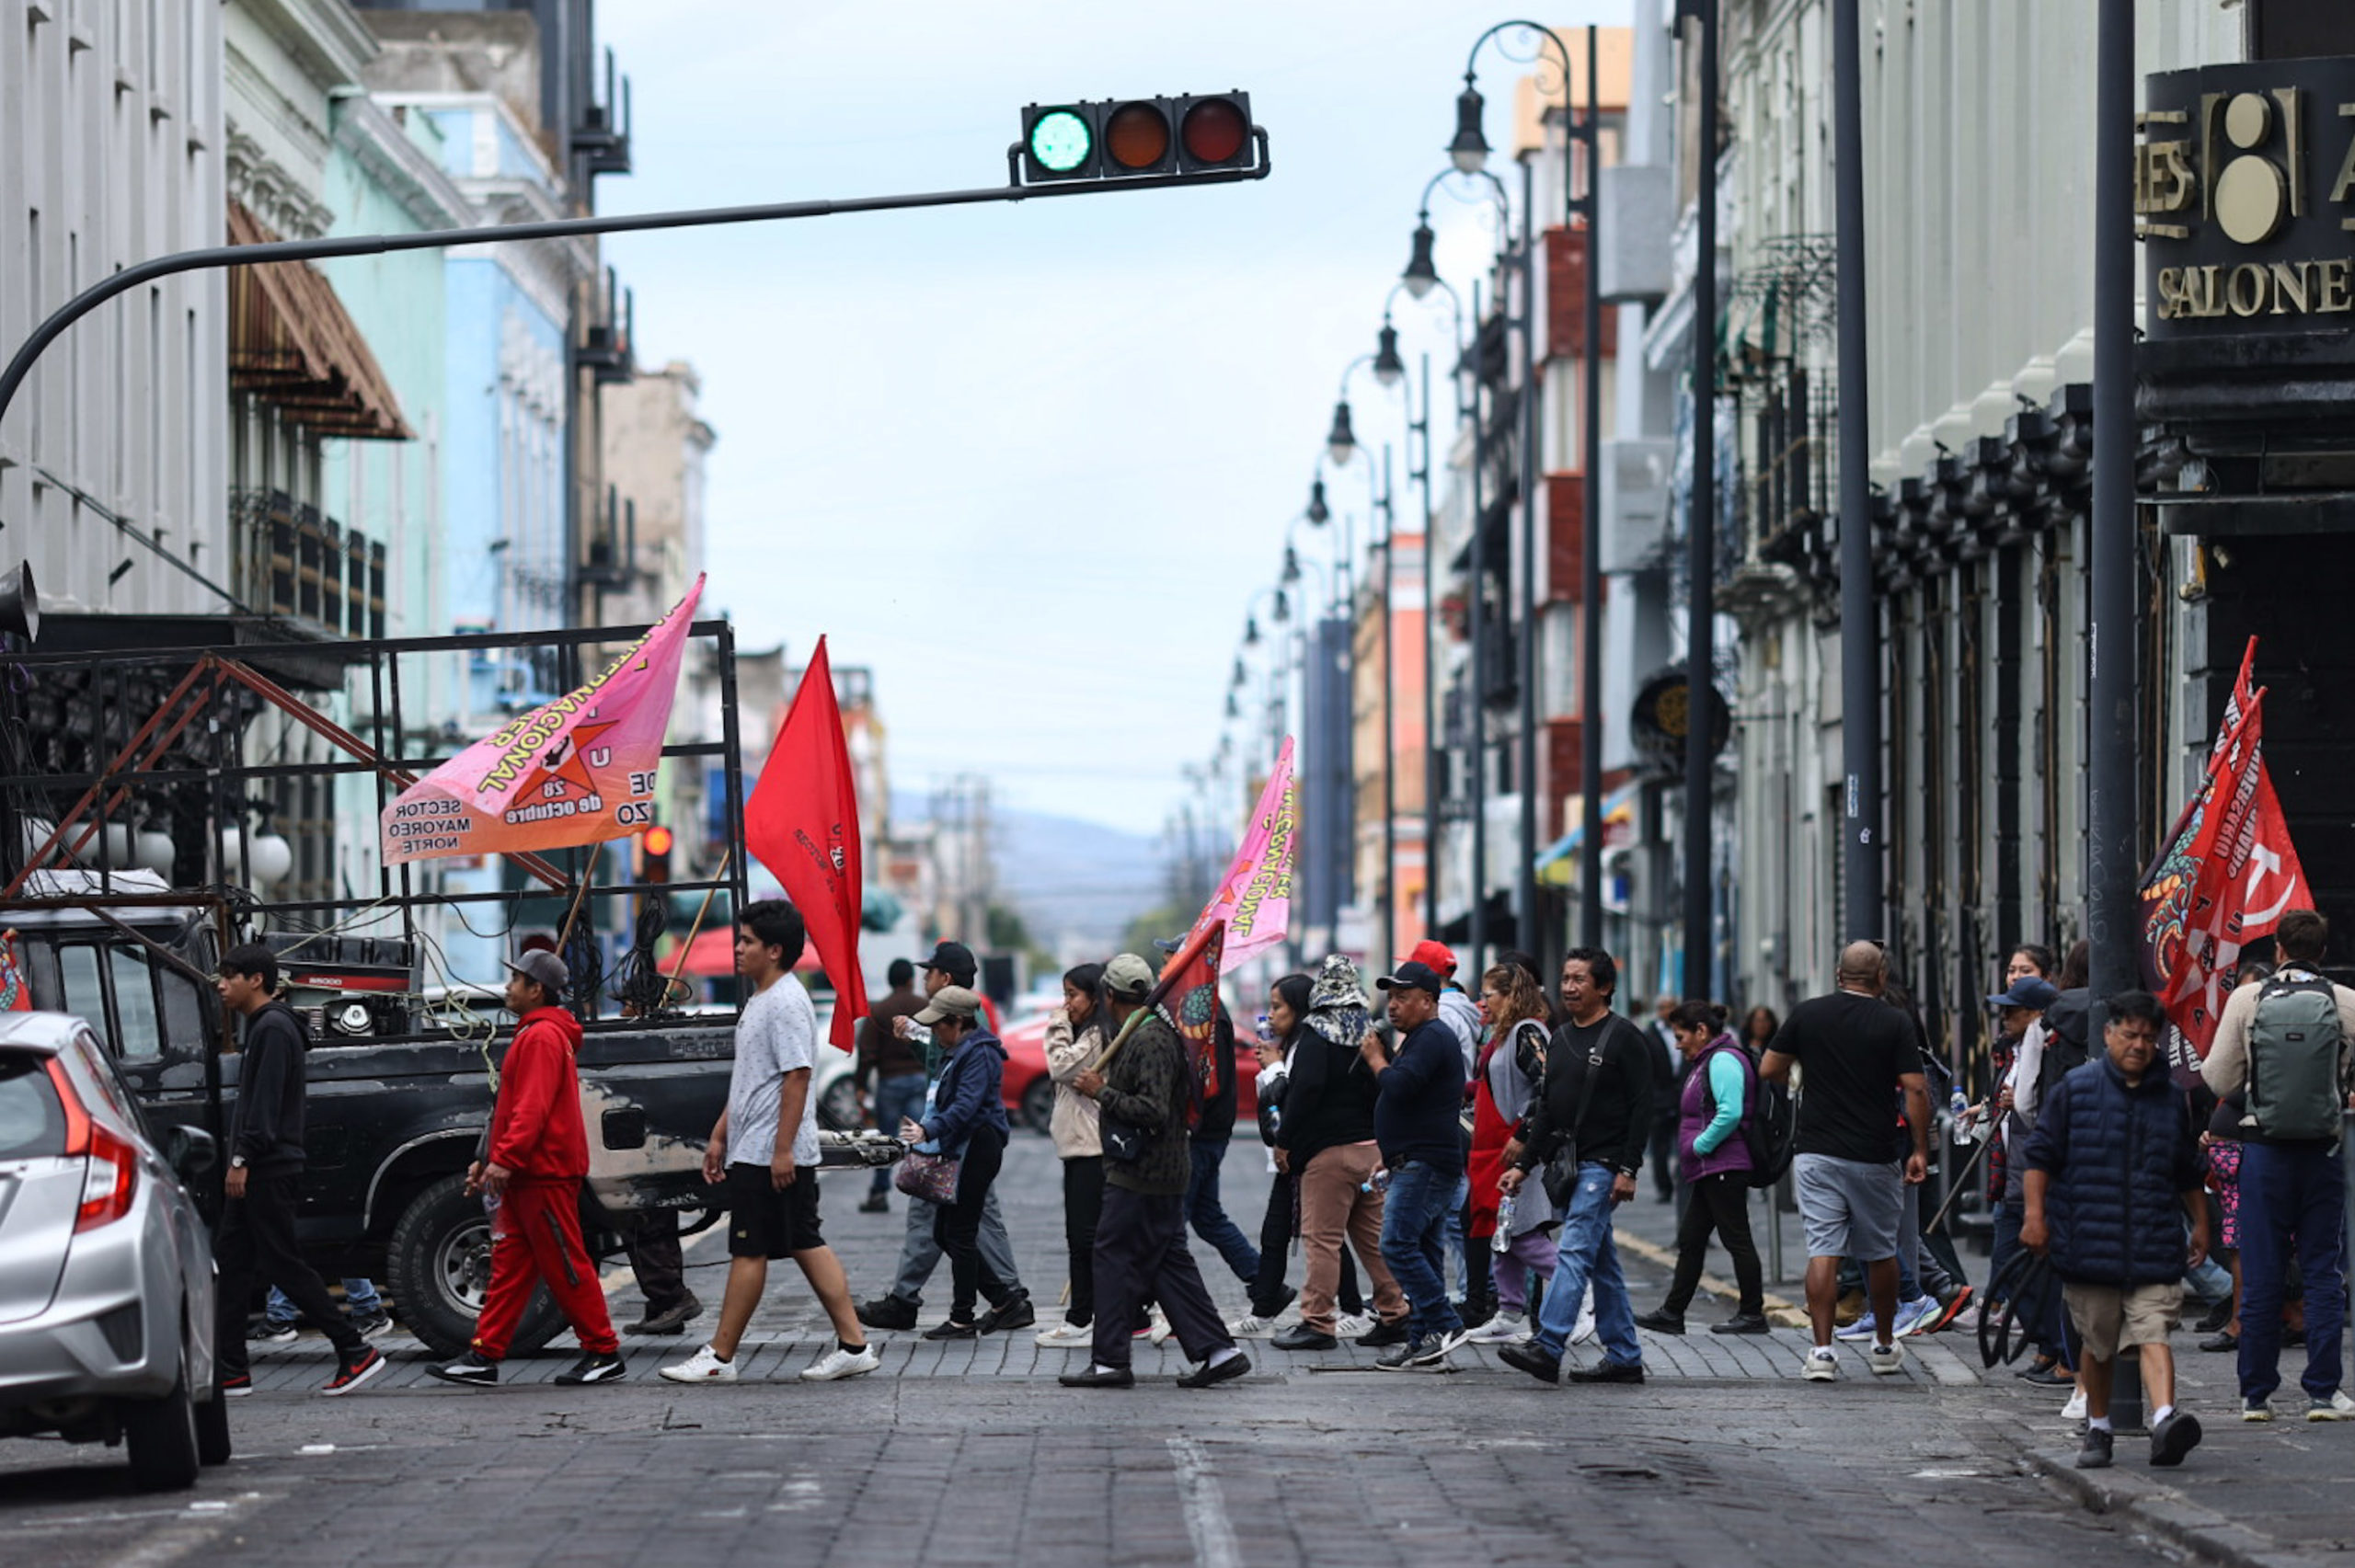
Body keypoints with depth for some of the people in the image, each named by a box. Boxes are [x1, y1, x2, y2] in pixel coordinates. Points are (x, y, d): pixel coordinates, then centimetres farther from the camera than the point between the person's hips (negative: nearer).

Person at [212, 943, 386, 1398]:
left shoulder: (273, 1028, -13)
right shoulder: (261, 1027, 19)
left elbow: (265, 1103, -20)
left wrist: (242, 1160, -22)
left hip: (270, 1172, -11)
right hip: (259, 1173, 11)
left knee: (283, 1265, -9)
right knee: (231, 1261, 8)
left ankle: (356, 1352, -6)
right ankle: (228, 1371, 8)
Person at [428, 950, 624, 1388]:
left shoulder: (543, 1037, -13)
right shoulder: (534, 1035, 21)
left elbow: (533, 1107, -23)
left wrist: (505, 1159, -27)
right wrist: (488, 1160, 24)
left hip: (545, 1174, -11)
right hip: (527, 1174, 11)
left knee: (565, 1267, -6)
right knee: (509, 1265, 7)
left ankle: (604, 1354, 0)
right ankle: (485, 1356, 7)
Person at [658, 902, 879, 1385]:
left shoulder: (786, 1003, -15)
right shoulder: (759, 1001, 18)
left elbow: (797, 1076, -21)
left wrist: (783, 1149, -24)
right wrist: (720, 1136, 24)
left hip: (771, 1154, -10)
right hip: (753, 1150, 10)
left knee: (748, 1251, -4)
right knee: (807, 1246, 8)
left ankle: (719, 1358, 0)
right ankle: (853, 1345, 8)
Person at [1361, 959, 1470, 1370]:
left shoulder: (1432, 1038, -12)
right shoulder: (1421, 1038, 23)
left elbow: (1399, 1086, -23)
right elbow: (1398, 1092, 27)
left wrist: (1376, 1059, -8)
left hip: (1424, 1165, -11)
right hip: (1419, 1163, 11)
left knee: (1399, 1245, -15)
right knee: (1423, 1252, 8)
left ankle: (1443, 1325, -15)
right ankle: (1424, 1344, 7)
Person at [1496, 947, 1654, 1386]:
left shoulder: (1624, 1038, -7)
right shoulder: (1560, 1039, 16)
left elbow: (1641, 1107, -11)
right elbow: (1547, 1108, 20)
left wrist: (1628, 1169, -18)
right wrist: (1524, 1164, 15)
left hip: (1603, 1165, -8)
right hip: (1567, 1164, 8)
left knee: (1574, 1251, -16)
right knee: (1602, 1263, 10)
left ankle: (1547, 1347, -23)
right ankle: (1624, 1358, 14)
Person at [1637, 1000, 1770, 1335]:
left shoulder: (1723, 1060, -15)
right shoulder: (1708, 1061, 19)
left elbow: (1730, 1113, -26)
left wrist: (1700, 1145, -17)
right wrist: (1695, 1148, 14)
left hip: (1724, 1168, -11)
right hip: (1710, 1171, 11)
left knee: (1736, 1239, -5)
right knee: (1690, 1240, 12)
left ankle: (1753, 1313, 0)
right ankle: (1672, 1313, 16)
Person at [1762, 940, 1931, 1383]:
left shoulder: (1807, 1014, 1)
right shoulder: (1894, 1023, -4)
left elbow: (1769, 1071, 6)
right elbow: (1916, 1090, -8)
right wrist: (1920, 1150, -1)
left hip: (1816, 1151, 1)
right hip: (1874, 1158, -1)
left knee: (1822, 1251, -2)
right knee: (1880, 1252, 15)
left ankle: (1822, 1350, -11)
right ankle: (1884, 1347, 27)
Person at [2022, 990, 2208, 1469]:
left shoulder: (2171, 1099, 12)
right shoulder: (2073, 1091, 3)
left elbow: (2188, 1173, 22)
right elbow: (2040, 1155, 4)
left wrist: (2200, 1225, 21)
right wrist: (2035, 1215, -4)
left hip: (2154, 1248, 1)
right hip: (2089, 1244, -1)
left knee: (2153, 1334, -14)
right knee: (2097, 1341, 9)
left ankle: (2165, 1421, -28)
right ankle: (2098, 1430, 23)